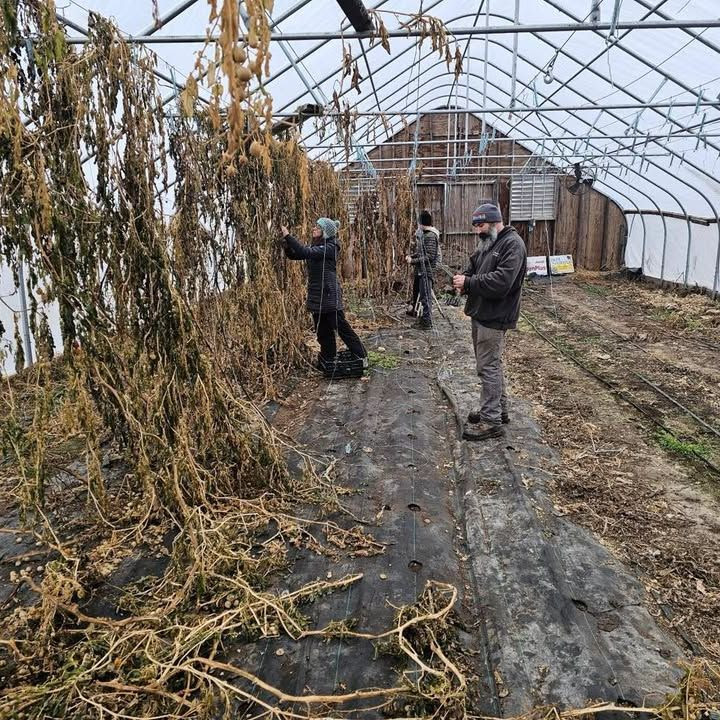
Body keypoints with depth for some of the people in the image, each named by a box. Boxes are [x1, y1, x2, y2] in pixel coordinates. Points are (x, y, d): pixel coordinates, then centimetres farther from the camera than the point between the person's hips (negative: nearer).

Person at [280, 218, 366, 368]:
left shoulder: (330, 248, -13)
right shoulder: (315, 246, 12)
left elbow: (305, 252, -26)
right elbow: (293, 255, 9)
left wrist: (288, 236, -23)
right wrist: (285, 240, -9)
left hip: (329, 295, -8)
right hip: (316, 297, 8)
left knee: (341, 327, -2)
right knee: (323, 333, 15)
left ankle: (361, 358, 11)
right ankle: (326, 365, 26)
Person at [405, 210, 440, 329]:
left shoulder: (430, 236, -18)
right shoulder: (422, 234, 11)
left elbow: (429, 256, -22)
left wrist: (413, 261, -18)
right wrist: (411, 256, 4)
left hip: (426, 270, -10)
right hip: (419, 270, 10)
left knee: (425, 296, -5)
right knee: (416, 291, 25)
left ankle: (427, 320, 2)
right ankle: (414, 311, 44)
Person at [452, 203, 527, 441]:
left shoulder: (513, 244, -16)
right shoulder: (487, 243, 15)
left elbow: (501, 281, -26)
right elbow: (473, 269, 20)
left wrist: (468, 283, -21)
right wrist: (462, 279, -3)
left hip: (494, 317, -10)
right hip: (481, 313, 10)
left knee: (488, 367, -7)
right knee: (492, 364, 17)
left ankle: (491, 421, 1)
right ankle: (499, 409, 29)